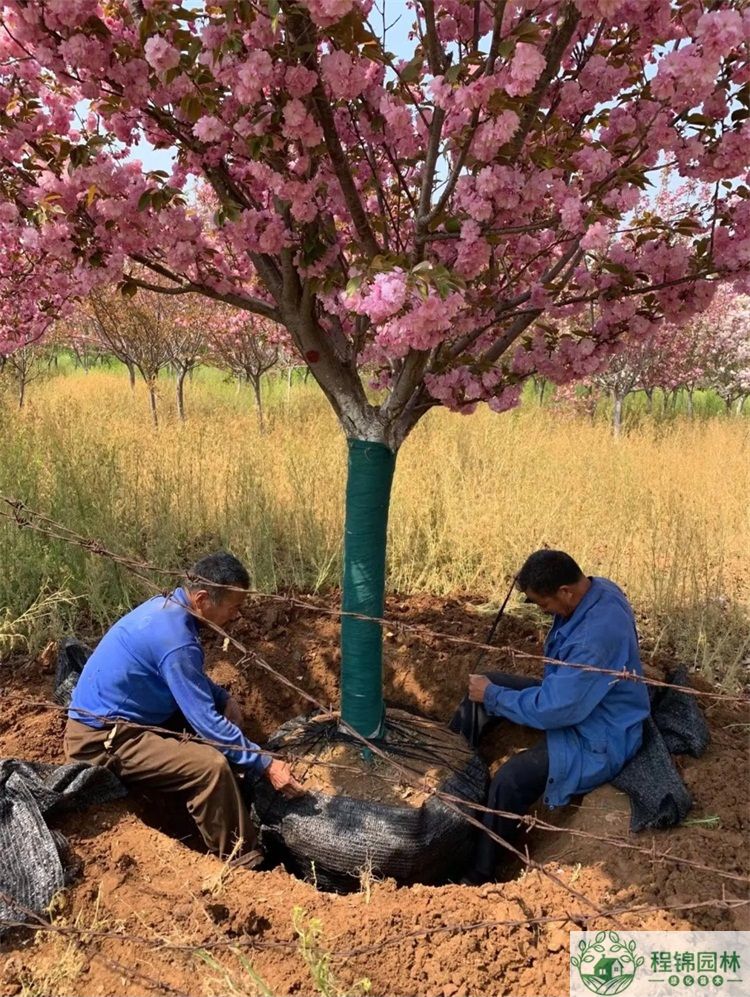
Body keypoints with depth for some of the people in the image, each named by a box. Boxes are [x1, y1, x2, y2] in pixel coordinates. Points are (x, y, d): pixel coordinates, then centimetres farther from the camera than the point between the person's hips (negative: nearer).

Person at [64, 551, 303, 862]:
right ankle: (240, 861, -9)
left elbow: (190, 678, 18)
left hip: (109, 716, 10)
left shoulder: (167, 605, 0)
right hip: (101, 740, -10)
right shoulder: (175, 640, -28)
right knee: (212, 766, -26)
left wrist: (223, 699, 1)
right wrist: (266, 765, -18)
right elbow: (207, 724, -24)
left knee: (225, 712, 13)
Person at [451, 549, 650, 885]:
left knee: (510, 779, -27)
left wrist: (492, 696, -19)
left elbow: (553, 710, -31)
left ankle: (480, 875, -6)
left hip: (597, 741, -10)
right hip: (572, 696, 10)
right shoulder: (597, 588, -9)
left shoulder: (597, 635, -37)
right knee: (482, 685, 8)